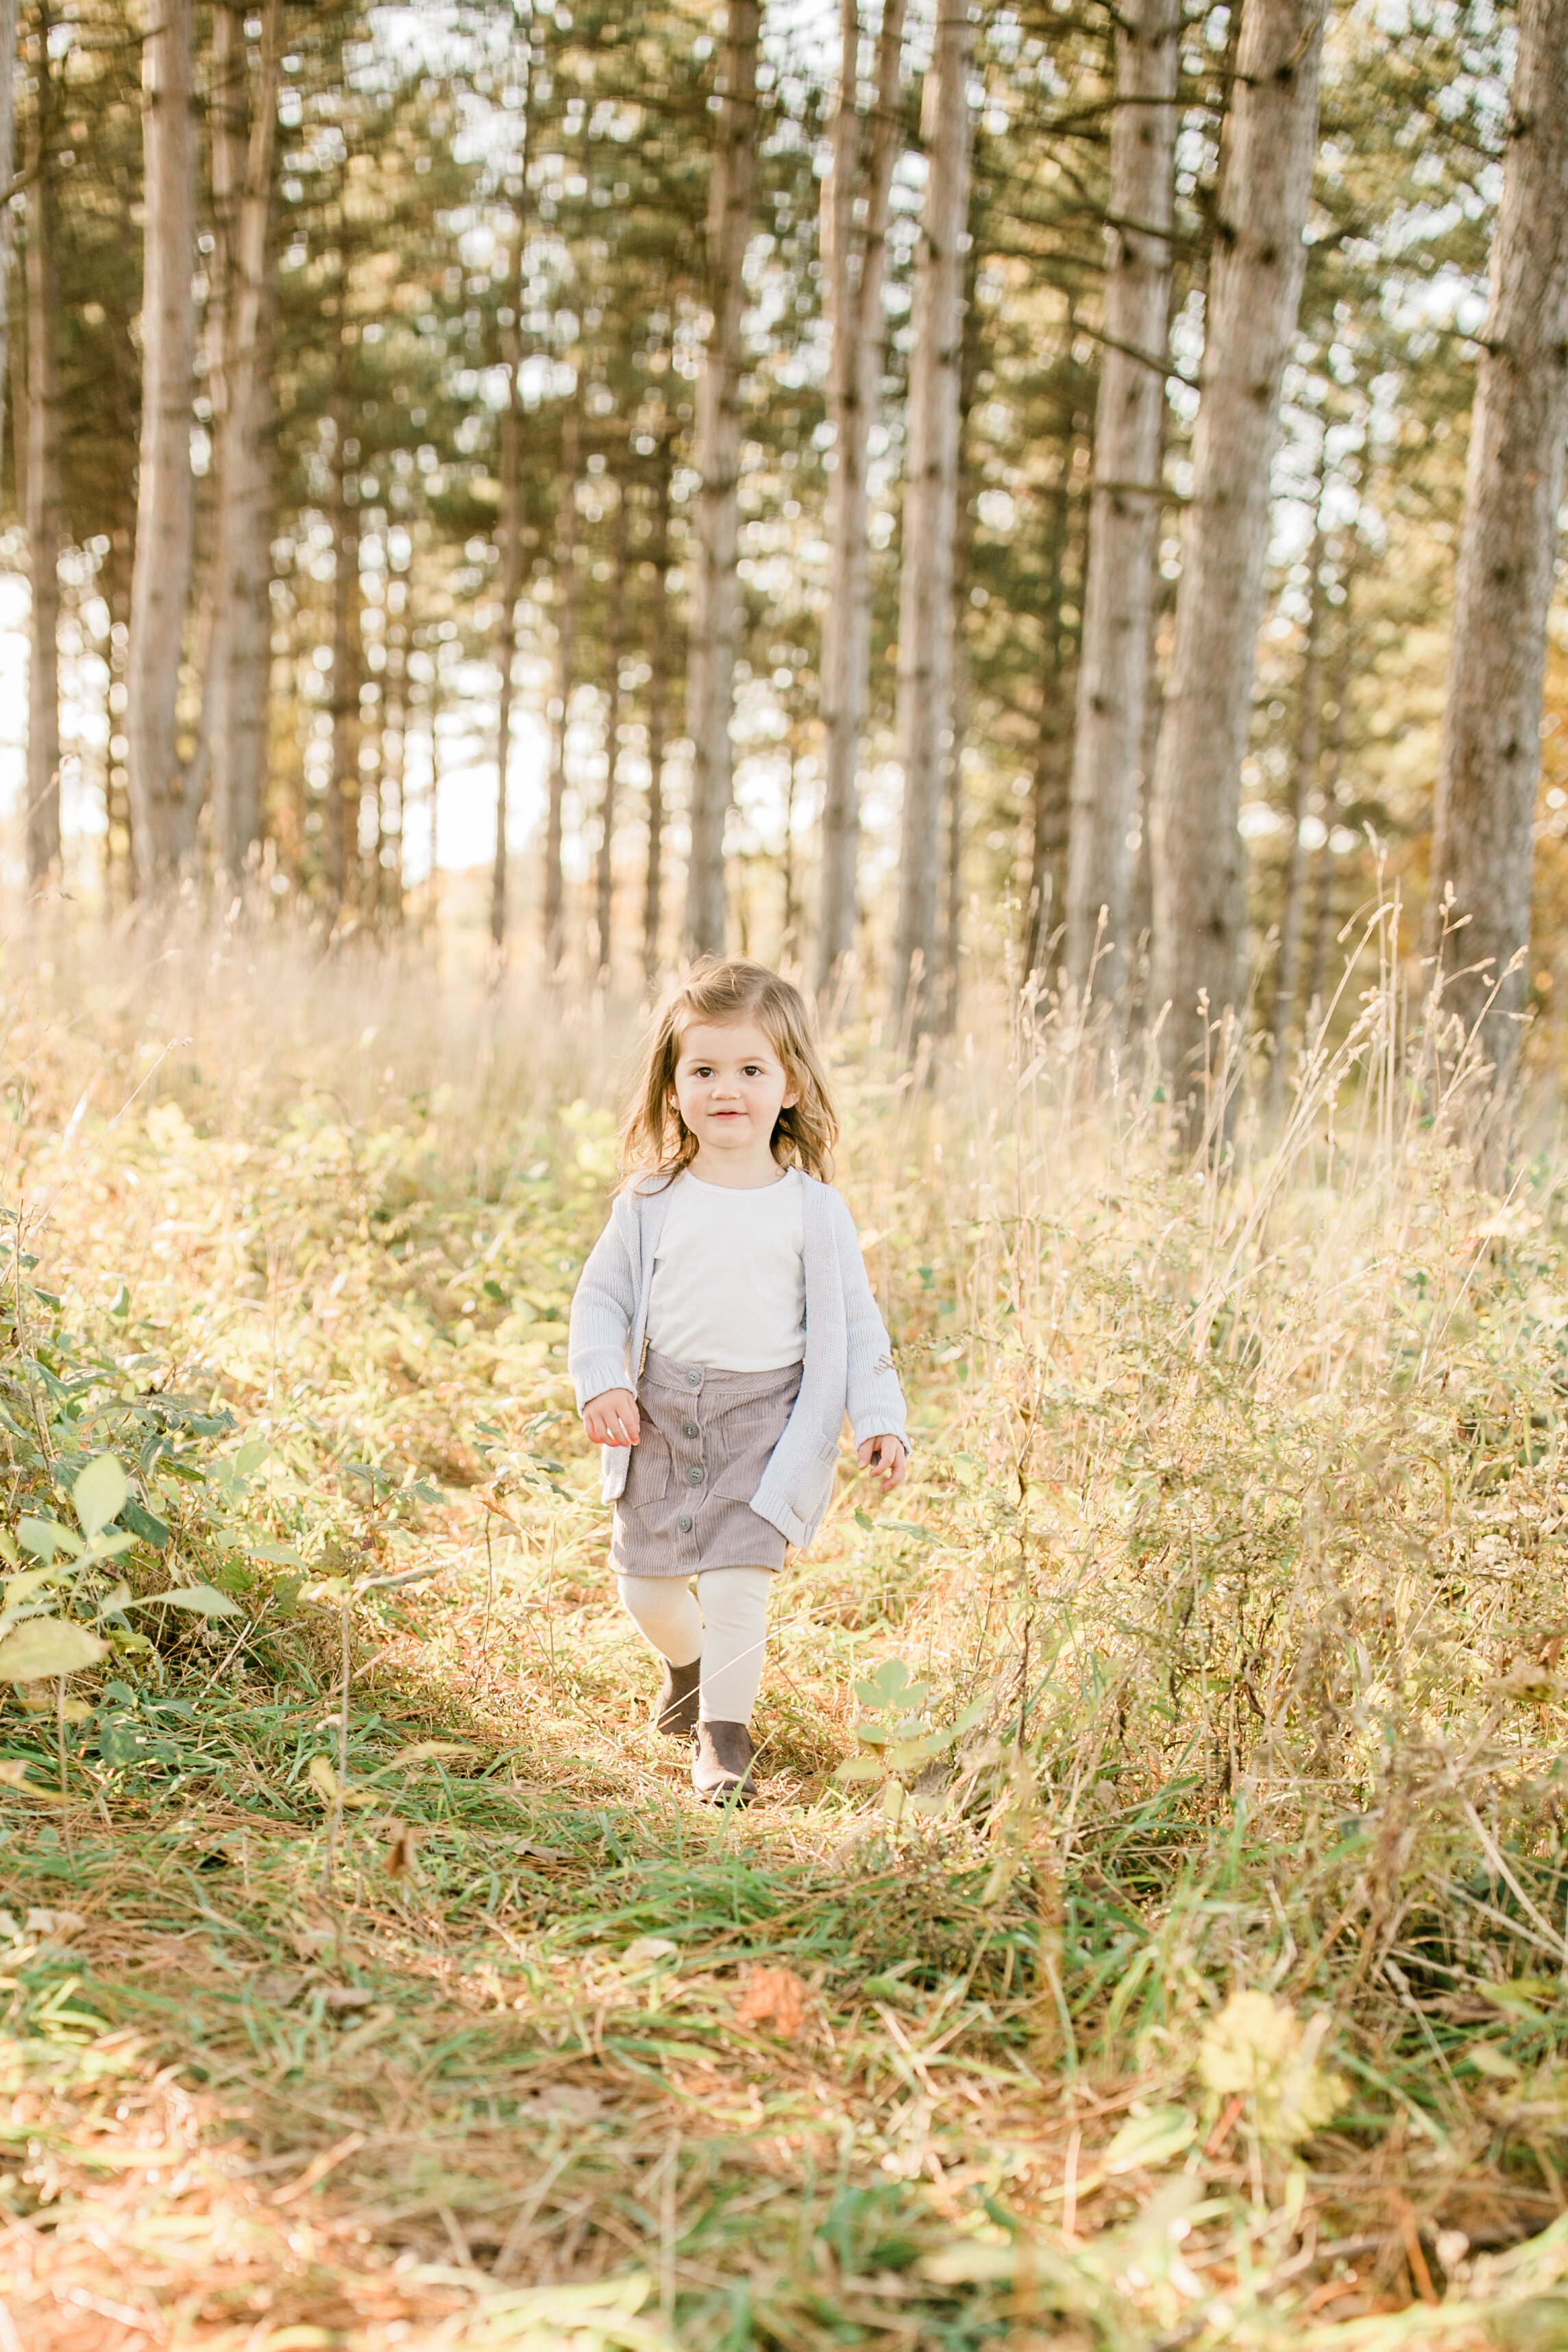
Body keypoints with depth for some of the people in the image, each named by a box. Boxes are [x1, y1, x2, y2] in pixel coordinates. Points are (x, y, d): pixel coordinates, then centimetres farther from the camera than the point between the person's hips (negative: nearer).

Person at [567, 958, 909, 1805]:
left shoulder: (813, 1209, -3)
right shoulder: (650, 1201, 0)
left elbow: (854, 1321, 1)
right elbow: (601, 1297, 6)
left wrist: (880, 1419, -7)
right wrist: (600, 1384, -9)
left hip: (767, 1417, -3)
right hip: (660, 1411, 3)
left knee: (735, 1576, -13)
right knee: (645, 1586, 10)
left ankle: (723, 1736, 5)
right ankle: (688, 1662, 43)